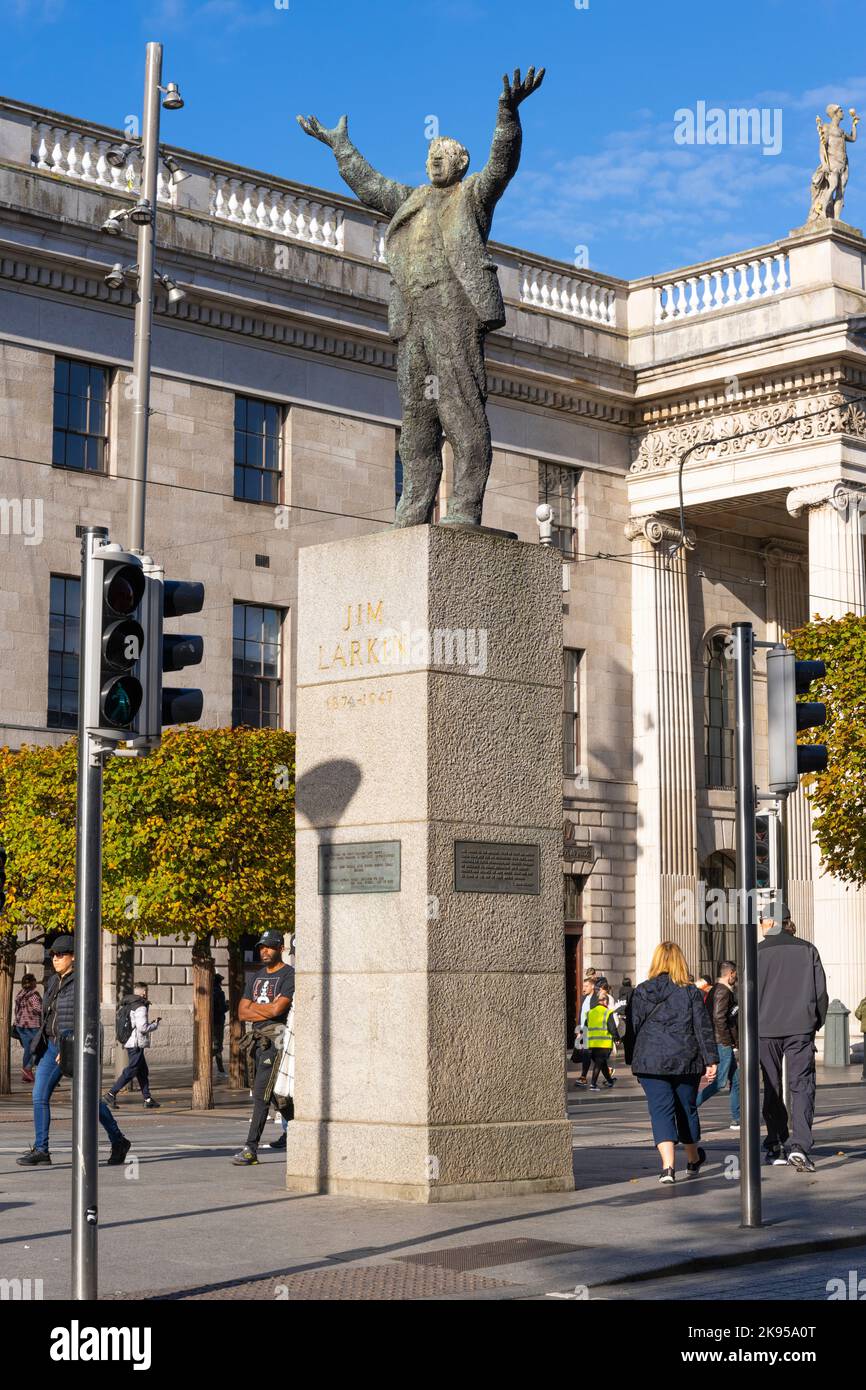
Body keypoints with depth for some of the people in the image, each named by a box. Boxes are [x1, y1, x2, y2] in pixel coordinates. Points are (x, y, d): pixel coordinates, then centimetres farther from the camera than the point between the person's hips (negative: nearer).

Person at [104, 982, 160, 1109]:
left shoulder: (126, 1006, 12)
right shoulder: (140, 1007, -16)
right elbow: (143, 1028, -21)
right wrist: (155, 1024, -3)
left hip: (129, 1042, 10)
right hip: (136, 1044, -9)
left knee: (143, 1071, 13)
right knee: (130, 1071, -5)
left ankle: (147, 1099, 14)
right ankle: (112, 1093, -6)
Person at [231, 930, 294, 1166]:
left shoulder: (289, 975, -5)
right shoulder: (257, 977, 20)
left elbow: (277, 1010, -17)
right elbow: (242, 1014, 13)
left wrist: (254, 1007, 1)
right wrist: (267, 1009, -3)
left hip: (277, 1039, -8)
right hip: (260, 1040, 8)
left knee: (261, 1093, -14)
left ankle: (251, 1148, -16)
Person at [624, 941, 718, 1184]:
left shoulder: (642, 992, 1)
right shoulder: (691, 993, 0)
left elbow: (632, 1027, 4)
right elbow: (703, 1028, -2)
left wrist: (631, 1059, 13)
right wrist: (711, 1060, 0)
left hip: (651, 1062, -1)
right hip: (686, 1061, 1)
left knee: (661, 1110, -4)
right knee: (687, 1108, 17)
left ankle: (667, 1165, -21)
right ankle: (693, 1160, 36)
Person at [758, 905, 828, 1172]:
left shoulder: (758, 953, -3)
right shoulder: (807, 950, 2)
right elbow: (821, 991, 3)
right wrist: (816, 1023, 14)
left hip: (766, 1030, 0)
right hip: (801, 1029, 0)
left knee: (772, 1089, 11)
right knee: (802, 1085, -1)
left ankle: (776, 1145, 15)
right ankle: (799, 1145, -17)